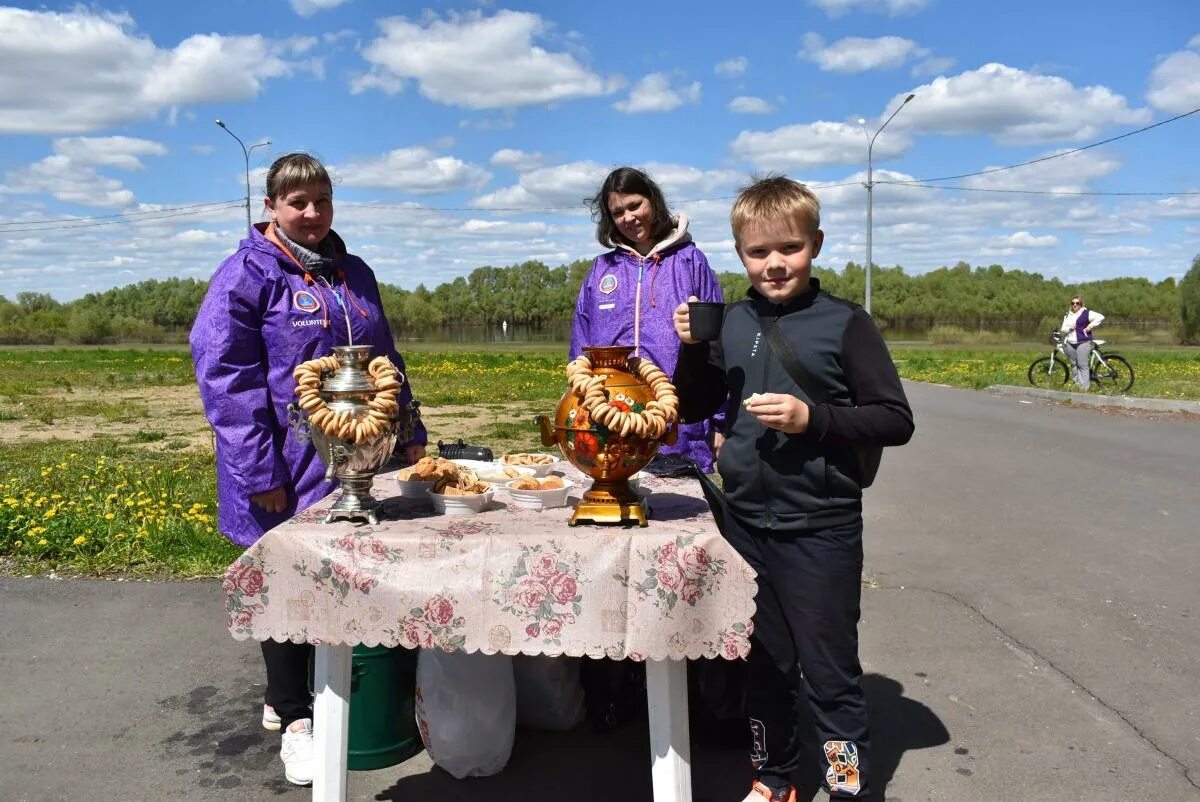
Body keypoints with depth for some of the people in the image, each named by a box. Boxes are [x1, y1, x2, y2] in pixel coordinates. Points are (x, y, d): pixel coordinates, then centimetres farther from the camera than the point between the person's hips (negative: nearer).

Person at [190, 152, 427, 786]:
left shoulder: (353, 273, 13)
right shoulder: (246, 276, -8)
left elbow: (385, 361, 20)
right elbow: (225, 378, -14)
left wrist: (407, 433, 16)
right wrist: (259, 473, -18)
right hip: (290, 473, -6)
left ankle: (293, 696, 31)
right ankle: (295, 718, 22)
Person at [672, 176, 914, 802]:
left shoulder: (844, 324, -8)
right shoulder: (730, 323, 4)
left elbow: (895, 421, -9)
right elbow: (693, 410, 12)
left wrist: (812, 418, -21)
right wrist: (691, 349, -5)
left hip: (820, 532, -4)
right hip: (745, 524, 5)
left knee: (829, 675, 6)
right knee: (764, 666, 19)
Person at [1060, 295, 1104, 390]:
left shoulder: (1086, 313, -1)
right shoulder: (1067, 315, 17)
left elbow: (1100, 317, -9)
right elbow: (1063, 328, 13)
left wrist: (1091, 326, -13)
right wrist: (1069, 328, -8)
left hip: (1083, 343, -6)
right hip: (1070, 343, 6)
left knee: (1083, 365, -9)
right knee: (1074, 365, 10)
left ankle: (1084, 387, -8)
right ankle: (1076, 384, 18)